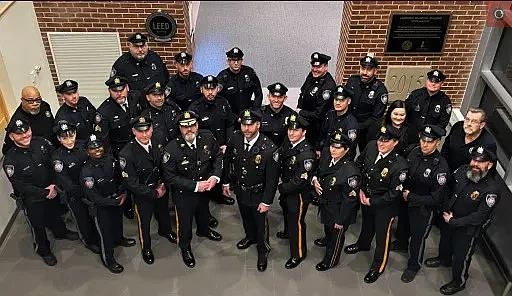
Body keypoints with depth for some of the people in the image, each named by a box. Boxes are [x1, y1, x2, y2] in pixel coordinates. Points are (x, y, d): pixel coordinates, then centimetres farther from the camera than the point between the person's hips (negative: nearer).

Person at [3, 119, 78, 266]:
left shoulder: (42, 143, -17)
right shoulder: (10, 160, -26)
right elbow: (20, 186, -22)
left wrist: (54, 185, -14)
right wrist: (45, 193, -20)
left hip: (52, 191, 4)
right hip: (31, 199, -4)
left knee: (56, 214, 29)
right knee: (37, 225, 18)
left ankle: (60, 232, 60)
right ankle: (43, 249, 45)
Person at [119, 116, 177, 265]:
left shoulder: (157, 142, -17)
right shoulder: (127, 154, -30)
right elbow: (131, 184, -24)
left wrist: (164, 184, -8)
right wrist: (154, 194, -18)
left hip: (162, 187, 4)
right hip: (143, 194, -4)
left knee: (163, 212, 29)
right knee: (144, 221, 18)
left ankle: (165, 230, 62)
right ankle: (146, 247, 46)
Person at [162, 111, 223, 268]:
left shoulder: (208, 137, -18)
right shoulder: (171, 149, -29)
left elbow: (218, 156, -3)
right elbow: (170, 177, -24)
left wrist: (215, 176, -19)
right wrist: (195, 186, -27)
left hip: (206, 187, 4)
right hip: (184, 193, -4)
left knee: (203, 211, 32)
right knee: (185, 220, 18)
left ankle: (203, 230, 66)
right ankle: (185, 247, 48)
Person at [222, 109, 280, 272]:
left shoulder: (269, 148, -30)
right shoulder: (235, 138, -18)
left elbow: (272, 178, -21)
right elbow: (227, 160, 1)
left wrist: (267, 201, -17)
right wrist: (226, 182, 6)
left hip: (258, 193, -4)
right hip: (240, 189, 4)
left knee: (261, 223, 16)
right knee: (246, 217, 29)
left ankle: (263, 250, 42)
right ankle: (250, 237, 59)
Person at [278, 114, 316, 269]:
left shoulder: (307, 153, -33)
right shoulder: (287, 144, -10)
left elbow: (300, 181, -29)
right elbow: (280, 163, 10)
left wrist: (281, 188, -18)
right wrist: (280, 179, -3)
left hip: (298, 194, -8)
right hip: (285, 189, 8)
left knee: (296, 222, 8)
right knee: (287, 214, 32)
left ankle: (298, 254, 29)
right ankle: (288, 231, 62)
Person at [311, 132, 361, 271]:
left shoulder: (351, 171, -34)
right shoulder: (326, 160, -12)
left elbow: (349, 199, -26)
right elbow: (317, 172, 11)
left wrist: (341, 220, -19)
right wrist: (314, 180, -12)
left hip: (338, 210, -7)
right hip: (325, 204, 7)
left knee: (336, 234, 19)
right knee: (327, 226, 35)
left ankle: (330, 260, 44)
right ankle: (327, 240, 67)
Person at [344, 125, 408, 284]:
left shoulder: (399, 165, -33)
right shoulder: (371, 147, -19)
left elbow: (394, 193, -23)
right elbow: (359, 164, 1)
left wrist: (372, 201, -16)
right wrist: (360, 188, -3)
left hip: (384, 205, -5)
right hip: (365, 196, 5)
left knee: (382, 235, 16)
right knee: (367, 223, 32)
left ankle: (378, 266, 40)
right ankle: (363, 244, 63)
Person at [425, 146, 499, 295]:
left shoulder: (491, 190, -32)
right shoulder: (462, 170, -19)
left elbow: (479, 216, -26)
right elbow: (448, 189, 0)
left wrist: (453, 222, -21)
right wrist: (446, 209, -4)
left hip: (468, 228, -5)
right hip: (449, 217, 5)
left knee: (461, 255, 13)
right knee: (445, 239, 30)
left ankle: (459, 282, 40)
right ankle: (444, 259, 62)